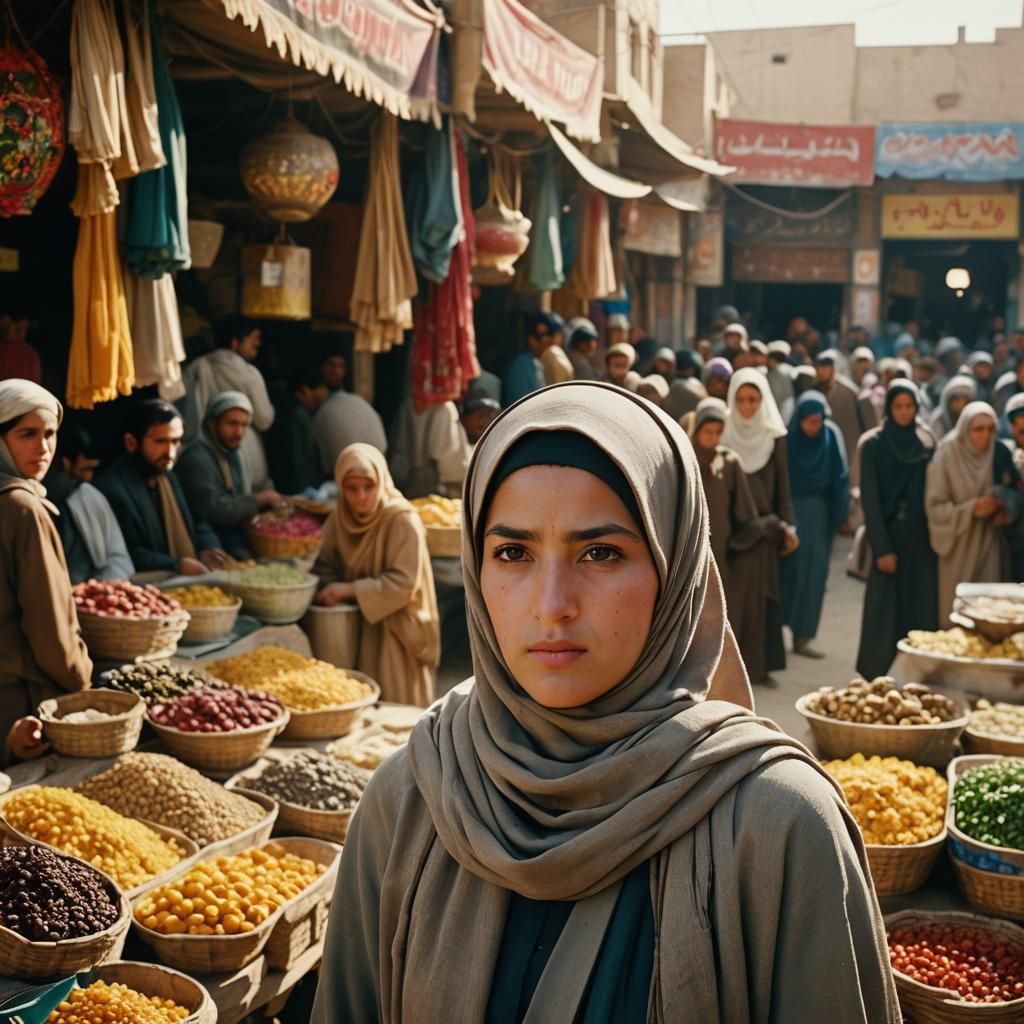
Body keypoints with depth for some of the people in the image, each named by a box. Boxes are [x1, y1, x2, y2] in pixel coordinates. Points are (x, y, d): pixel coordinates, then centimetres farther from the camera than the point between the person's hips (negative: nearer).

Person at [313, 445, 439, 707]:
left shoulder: (403, 521, -17)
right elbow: (324, 565, 7)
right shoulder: (338, 519, 2)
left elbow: (403, 583, -20)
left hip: (397, 633, -5)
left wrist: (350, 590, -22)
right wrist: (329, 589, -14)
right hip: (357, 626, 5)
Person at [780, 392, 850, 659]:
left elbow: (839, 478, -3)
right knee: (784, 569, -1)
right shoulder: (786, 437, -11)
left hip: (818, 512, 2)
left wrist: (840, 515, -6)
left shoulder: (831, 437, -6)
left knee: (813, 573, 2)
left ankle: (802, 637, 9)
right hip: (788, 508, -2)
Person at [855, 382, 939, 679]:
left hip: (920, 536, 4)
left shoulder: (927, 443, 9)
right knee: (883, 610, -2)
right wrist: (882, 548, -13)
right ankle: (873, 677, 6)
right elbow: (870, 499, -7)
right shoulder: (874, 445, -3)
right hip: (888, 534, -3)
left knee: (920, 609, 2)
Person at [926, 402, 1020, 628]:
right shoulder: (946, 457, -12)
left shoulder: (1001, 455, -1)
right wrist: (971, 510, -24)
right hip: (959, 546, -3)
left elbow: (1014, 493, 11)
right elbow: (934, 507, -12)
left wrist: (1006, 511, -11)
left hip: (990, 545, 3)